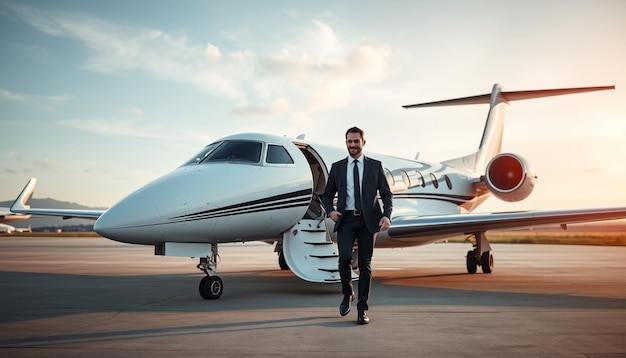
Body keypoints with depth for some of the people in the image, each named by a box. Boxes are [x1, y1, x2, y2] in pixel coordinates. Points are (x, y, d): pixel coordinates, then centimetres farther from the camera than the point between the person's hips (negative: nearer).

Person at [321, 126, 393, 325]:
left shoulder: (375, 166, 7)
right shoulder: (337, 167, 10)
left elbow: (386, 194, 6)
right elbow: (327, 195, 15)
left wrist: (386, 215, -11)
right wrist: (330, 211, -5)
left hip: (368, 220, 0)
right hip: (346, 220, 0)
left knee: (365, 263, 0)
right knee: (345, 258, -15)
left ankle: (362, 308, 10)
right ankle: (347, 294, 14)